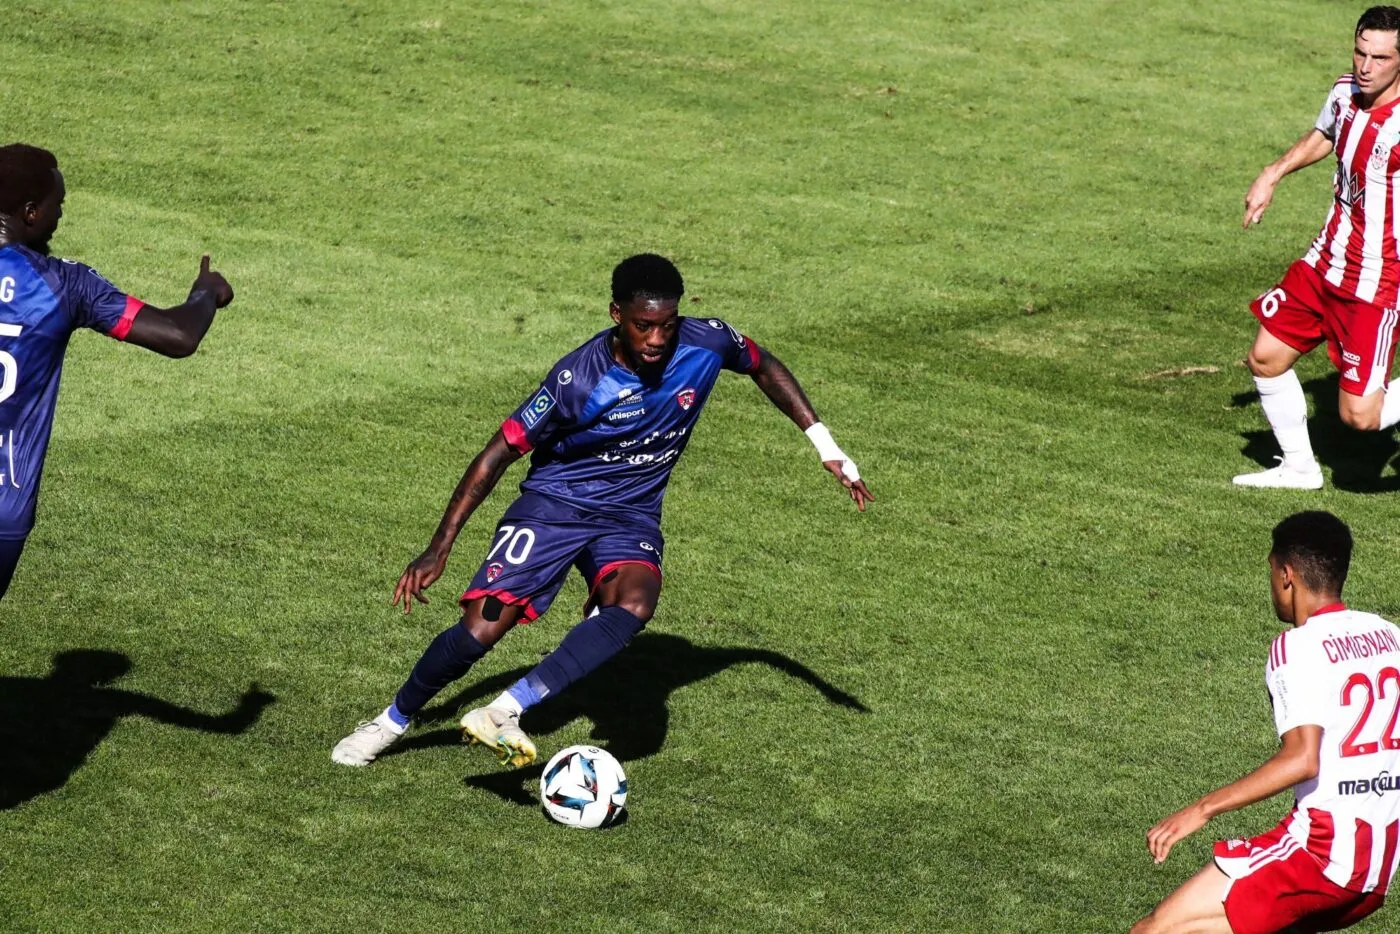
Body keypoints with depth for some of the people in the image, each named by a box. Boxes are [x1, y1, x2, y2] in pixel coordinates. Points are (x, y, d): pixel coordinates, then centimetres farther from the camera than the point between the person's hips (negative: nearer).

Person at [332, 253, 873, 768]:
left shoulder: (706, 344, -13)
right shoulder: (580, 379, -24)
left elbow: (764, 367, 11)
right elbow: (500, 453, -17)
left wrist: (825, 444, 8)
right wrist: (439, 549, -19)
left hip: (631, 518, 3)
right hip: (554, 503, -3)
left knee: (634, 603, -31)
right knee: (479, 630, -14)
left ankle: (504, 713, -35)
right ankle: (393, 722, 13)